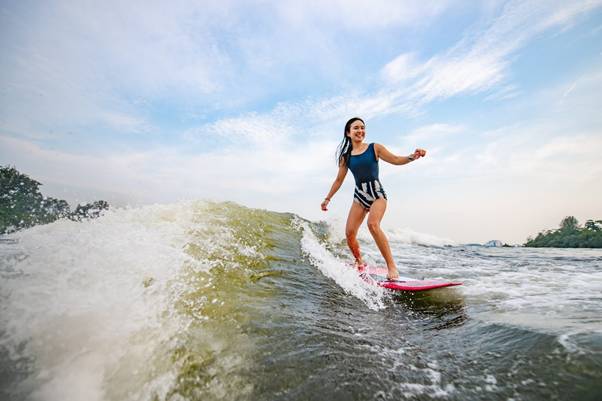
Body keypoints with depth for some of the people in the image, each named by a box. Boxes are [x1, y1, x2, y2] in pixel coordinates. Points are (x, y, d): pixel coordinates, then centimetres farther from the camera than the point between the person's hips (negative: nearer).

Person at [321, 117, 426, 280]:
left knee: (373, 224, -29)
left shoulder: (374, 148, 3)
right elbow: (339, 180, 15)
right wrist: (328, 198, 17)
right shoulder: (345, 157, 9)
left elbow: (395, 160, 1)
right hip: (359, 195, 4)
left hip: (376, 193, -3)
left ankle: (391, 266, -19)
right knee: (349, 232, -6)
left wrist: (412, 156, -18)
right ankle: (360, 263, 19)